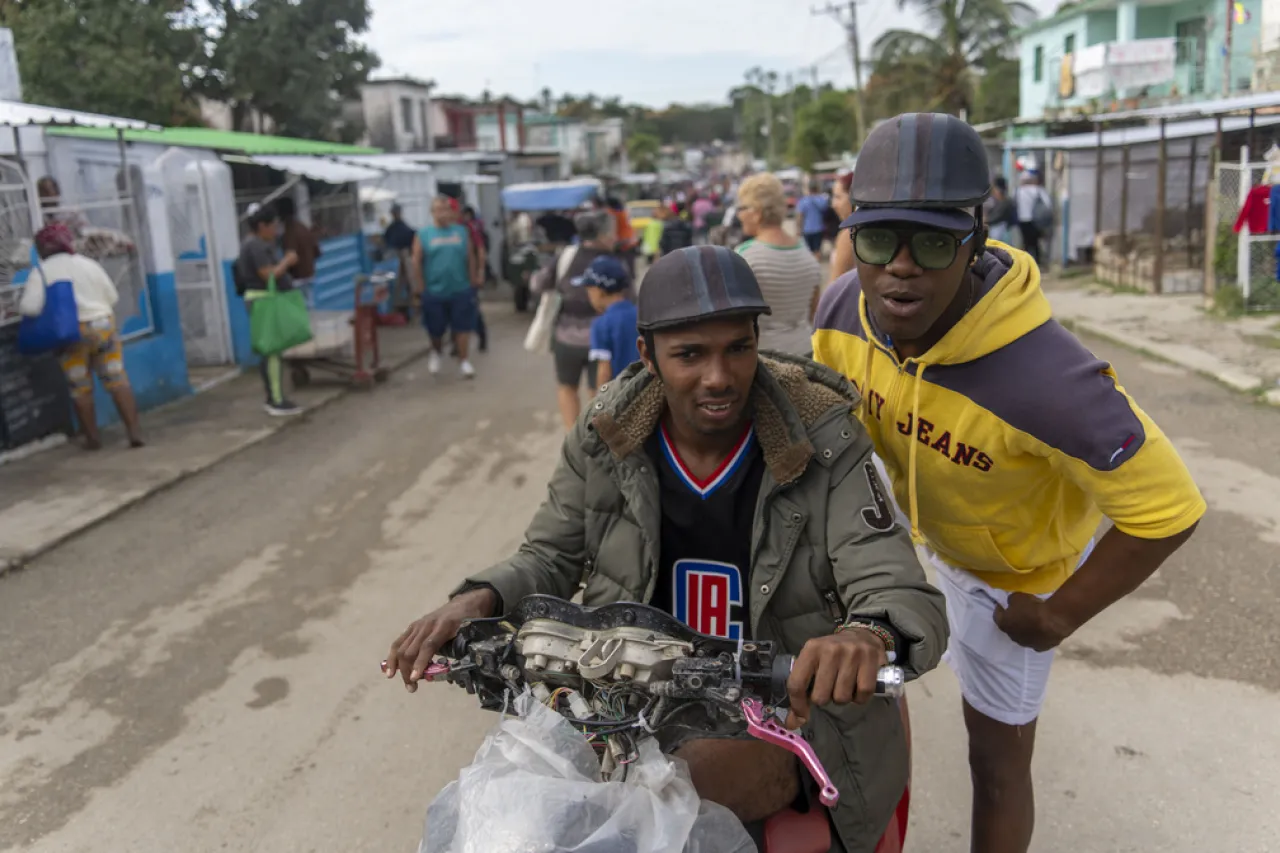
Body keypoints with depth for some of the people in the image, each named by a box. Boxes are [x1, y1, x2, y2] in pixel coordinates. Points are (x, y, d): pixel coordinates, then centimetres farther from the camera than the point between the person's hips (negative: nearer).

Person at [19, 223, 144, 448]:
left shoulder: (40, 272, -3)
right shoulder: (89, 264, 6)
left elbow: (30, 307, -11)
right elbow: (112, 296, 8)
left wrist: (20, 303, 10)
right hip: (103, 326, 2)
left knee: (80, 388, 10)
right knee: (117, 379, 4)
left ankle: (92, 438, 15)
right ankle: (134, 430, -3)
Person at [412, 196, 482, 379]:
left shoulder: (461, 232, 5)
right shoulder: (423, 235, 0)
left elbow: (470, 257, 8)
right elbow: (416, 262, 1)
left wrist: (473, 278, 5)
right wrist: (421, 284, -3)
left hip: (461, 290, 1)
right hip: (434, 291, 0)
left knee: (463, 328, -1)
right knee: (435, 329, 11)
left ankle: (463, 361, 9)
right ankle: (436, 352, 39)